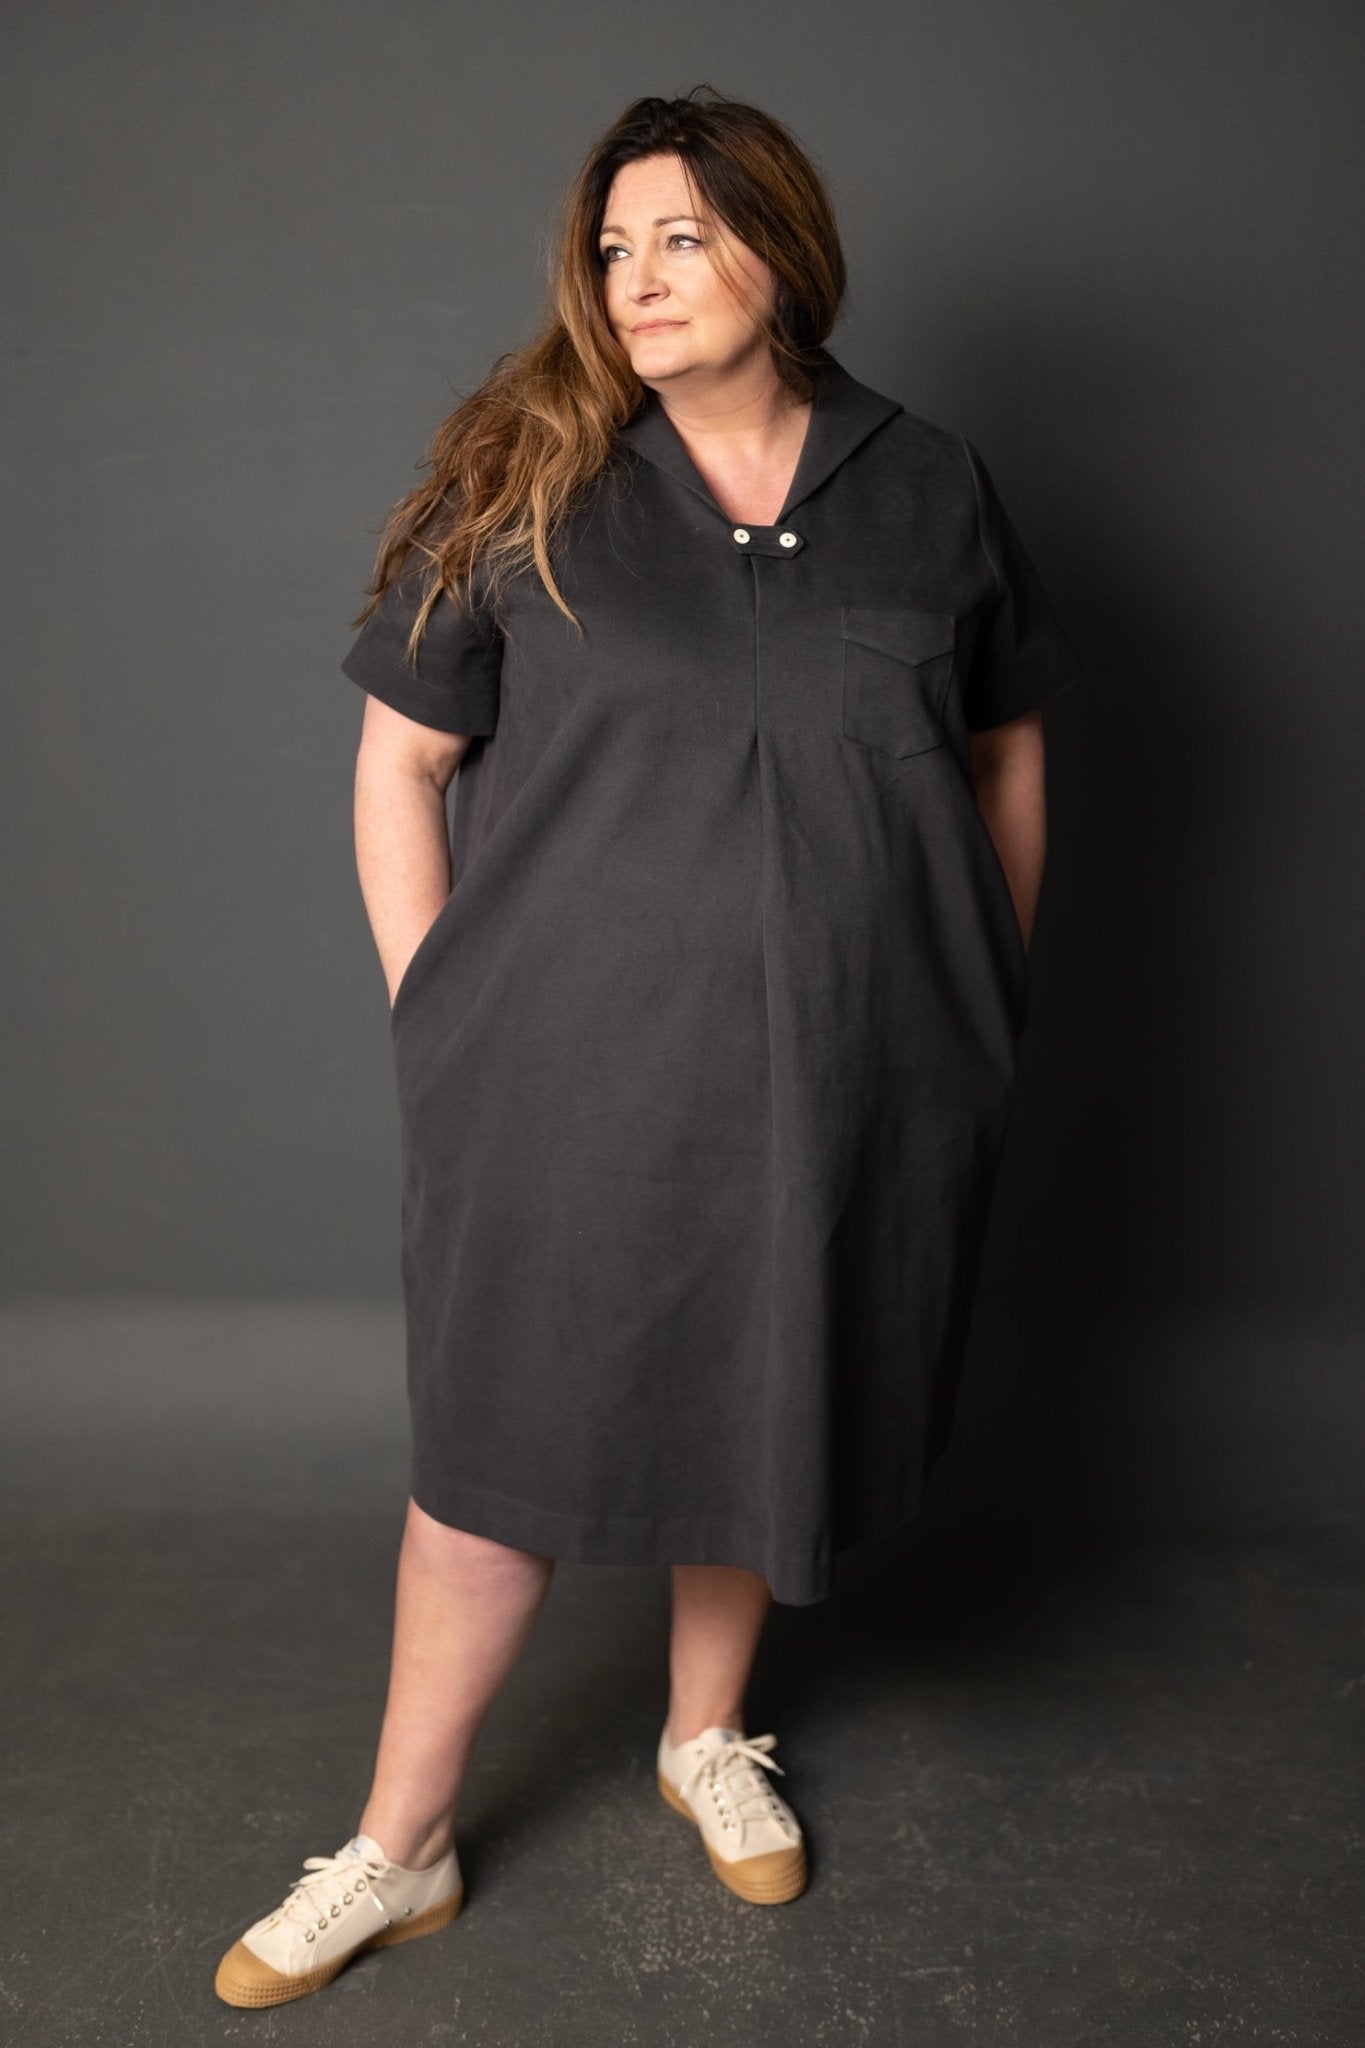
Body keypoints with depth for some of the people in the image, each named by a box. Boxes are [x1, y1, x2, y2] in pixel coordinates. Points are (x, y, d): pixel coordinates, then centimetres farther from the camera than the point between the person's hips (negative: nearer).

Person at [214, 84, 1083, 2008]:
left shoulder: (930, 487, 3)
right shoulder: (524, 483, -2)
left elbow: (1009, 754, 11)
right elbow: (398, 763, 0)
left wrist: (990, 1006, 10)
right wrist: (436, 1016, -5)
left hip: (840, 1087, 2)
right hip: (571, 1088, -2)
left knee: (766, 1409, 18)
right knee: (502, 1441, 8)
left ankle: (709, 1737, 45)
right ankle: (400, 1846, 29)